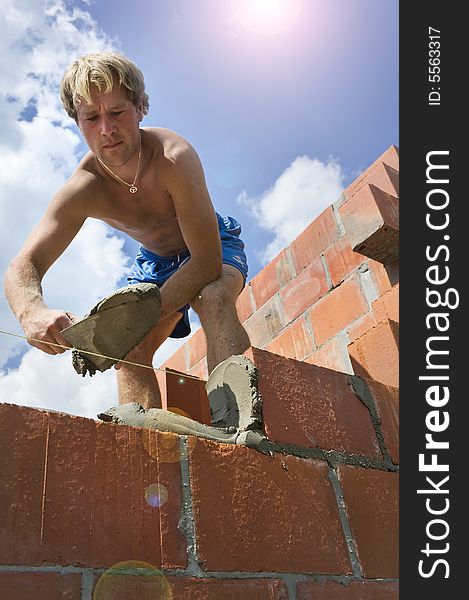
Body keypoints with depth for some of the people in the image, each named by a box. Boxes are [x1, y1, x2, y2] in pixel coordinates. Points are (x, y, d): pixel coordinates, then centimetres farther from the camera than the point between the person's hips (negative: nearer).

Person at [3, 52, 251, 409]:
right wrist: (34, 312, -52)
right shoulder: (82, 190, -23)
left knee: (213, 298, -37)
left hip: (213, 246, -4)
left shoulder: (175, 158, -36)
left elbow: (207, 262, -40)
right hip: (157, 259, 5)